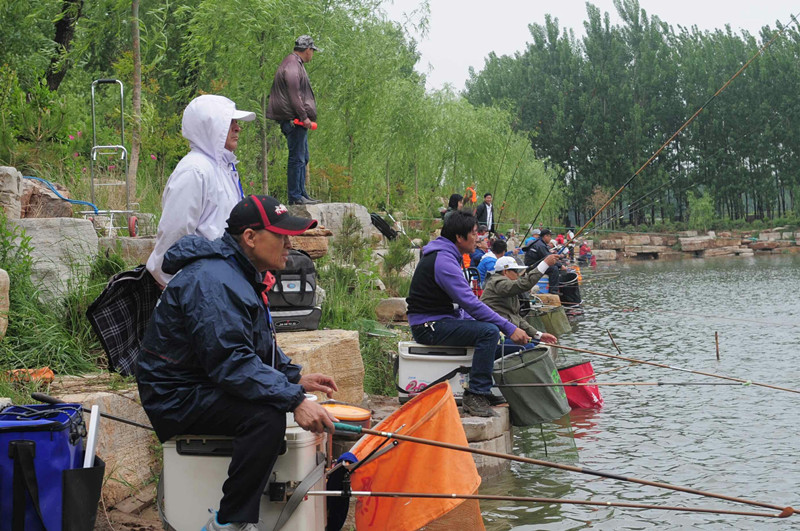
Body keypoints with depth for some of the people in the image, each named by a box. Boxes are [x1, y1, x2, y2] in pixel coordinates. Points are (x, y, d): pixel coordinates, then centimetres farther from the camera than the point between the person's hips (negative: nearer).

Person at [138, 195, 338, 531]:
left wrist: (295, 378, 6)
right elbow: (230, 362, -32)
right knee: (266, 416, -31)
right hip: (179, 398, -11)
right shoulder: (213, 282, -24)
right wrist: (293, 400, -35)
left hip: (209, 384, 11)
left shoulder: (244, 275, 13)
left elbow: (261, 346, 22)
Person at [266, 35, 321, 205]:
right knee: (297, 158, -10)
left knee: (302, 158, 15)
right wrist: (304, 117, -20)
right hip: (294, 119, -11)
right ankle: (295, 196, -8)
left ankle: (301, 194, 20)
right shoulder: (292, 65, -12)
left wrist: (305, 116, 18)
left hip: (298, 121, 11)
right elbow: (294, 94, -20)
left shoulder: (296, 64, 22)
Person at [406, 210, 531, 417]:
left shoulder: (446, 255, 16)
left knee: (490, 329, 20)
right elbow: (471, 303, -24)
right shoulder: (443, 260, -19)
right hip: (429, 326, -11)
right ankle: (475, 395, -22)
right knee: (489, 331, -24)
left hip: (440, 320, 11)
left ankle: (484, 390, 21)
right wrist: (510, 328, -23)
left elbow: (463, 302, 22)